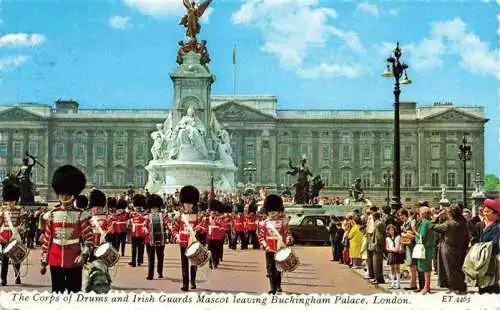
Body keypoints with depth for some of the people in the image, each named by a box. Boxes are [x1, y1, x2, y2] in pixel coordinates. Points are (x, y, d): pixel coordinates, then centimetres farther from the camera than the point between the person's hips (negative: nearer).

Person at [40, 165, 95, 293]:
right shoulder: (52, 215, 5)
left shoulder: (81, 215, -3)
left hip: (74, 262, -2)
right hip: (55, 262, 2)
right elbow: (46, 240, 8)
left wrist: (84, 255, -19)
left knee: (74, 292, 4)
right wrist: (43, 262, 7)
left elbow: (89, 239, -4)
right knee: (57, 292, 9)